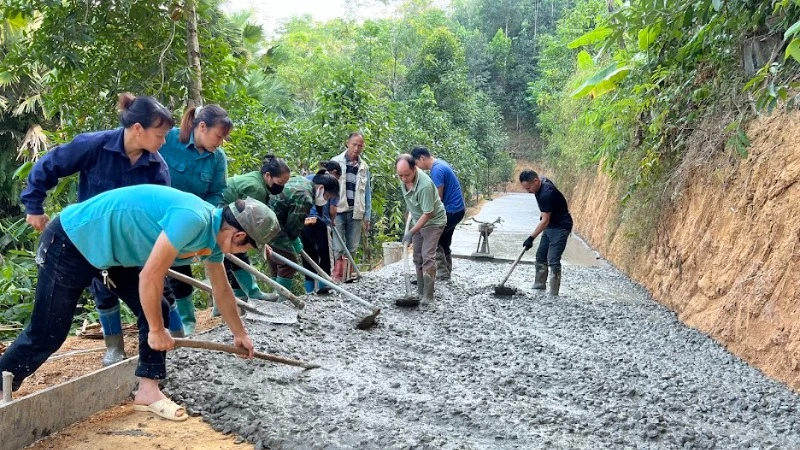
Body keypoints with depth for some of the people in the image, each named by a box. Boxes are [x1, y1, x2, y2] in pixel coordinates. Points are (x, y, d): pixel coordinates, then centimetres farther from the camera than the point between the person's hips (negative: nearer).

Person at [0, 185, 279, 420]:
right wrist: (157, 331, -14)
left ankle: (148, 391, 10)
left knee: (156, 311, 1)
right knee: (46, 335, -3)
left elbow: (221, 289, 13)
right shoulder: (192, 220, -32)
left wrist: (240, 334, 22)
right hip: (70, 242, -9)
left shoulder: (213, 233, -1)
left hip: (112, 249, 9)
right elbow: (150, 276, -28)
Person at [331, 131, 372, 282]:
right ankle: (336, 278, -3)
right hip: (338, 210, -3)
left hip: (356, 212, 4)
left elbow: (367, 192, 14)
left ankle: (347, 276, 17)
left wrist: (367, 216, 10)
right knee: (338, 247, -8)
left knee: (352, 248, 6)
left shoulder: (364, 167, 11)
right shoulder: (336, 162, 1)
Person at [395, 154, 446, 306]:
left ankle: (427, 297, -13)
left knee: (427, 257, -15)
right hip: (418, 221, 8)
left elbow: (427, 214, -29)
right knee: (418, 257, 9)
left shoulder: (425, 185, -35)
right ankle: (421, 292, 18)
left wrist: (411, 232, -27)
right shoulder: (404, 178, -10)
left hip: (433, 222, -8)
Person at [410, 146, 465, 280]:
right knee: (443, 241, 15)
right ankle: (447, 271, 21)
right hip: (455, 208, 10)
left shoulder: (437, 170, -22)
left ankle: (442, 273, -2)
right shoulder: (439, 164, 10)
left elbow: (438, 198, -20)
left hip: (451, 210, -10)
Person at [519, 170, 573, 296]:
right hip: (550, 225, 10)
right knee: (540, 256, 13)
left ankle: (554, 294, -9)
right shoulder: (542, 182, -3)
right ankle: (539, 286, 24)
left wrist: (531, 238, -26)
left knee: (553, 261, -13)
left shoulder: (547, 193, -31)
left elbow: (545, 221, -27)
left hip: (561, 227, -10)